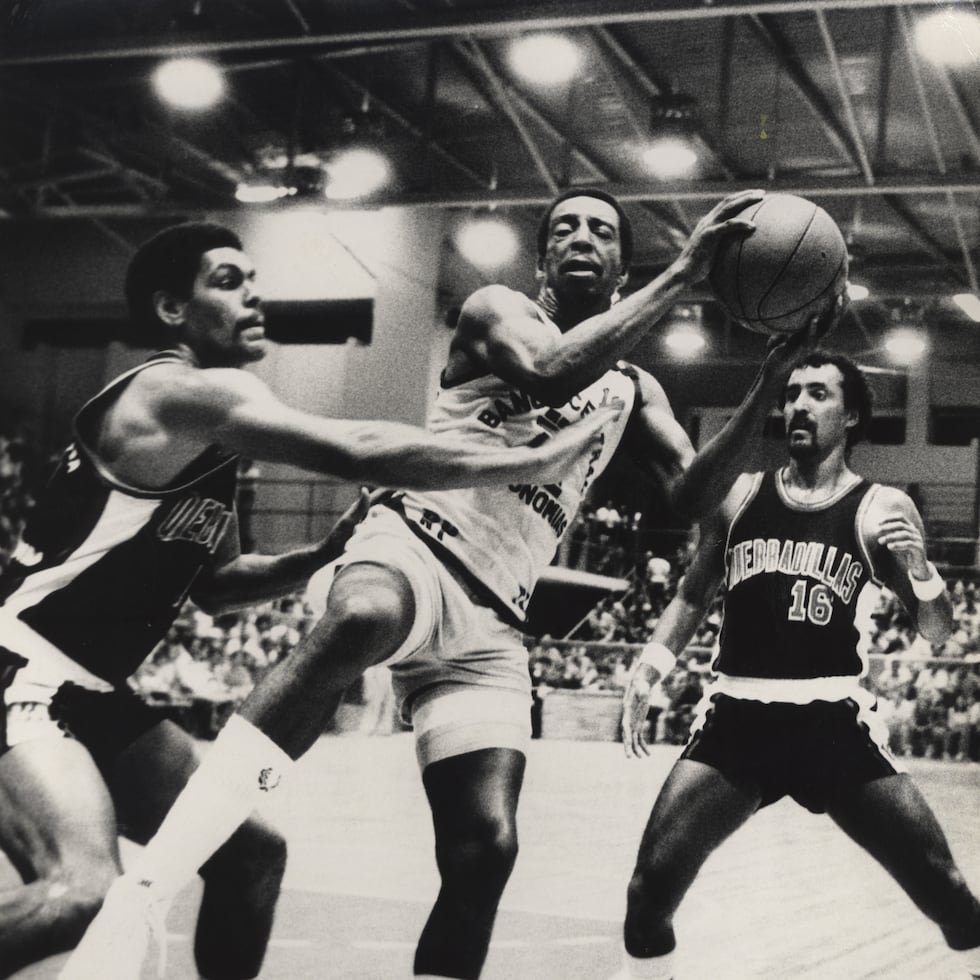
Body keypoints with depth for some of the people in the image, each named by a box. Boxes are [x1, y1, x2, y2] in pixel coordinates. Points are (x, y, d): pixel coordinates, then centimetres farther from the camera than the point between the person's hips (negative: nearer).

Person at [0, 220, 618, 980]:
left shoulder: (211, 433, 14)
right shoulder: (193, 393, -17)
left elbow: (214, 583, 23)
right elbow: (360, 452, -29)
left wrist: (324, 557, 6)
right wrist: (543, 459, -24)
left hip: (89, 689, 10)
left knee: (252, 854, 13)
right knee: (88, 888, -32)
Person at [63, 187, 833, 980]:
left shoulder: (633, 391, 25)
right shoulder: (499, 310, 9)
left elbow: (695, 495, 12)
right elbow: (548, 372, -15)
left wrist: (767, 387, -2)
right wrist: (684, 274, -15)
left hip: (492, 621, 7)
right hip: (415, 541, -6)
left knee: (484, 847, -7)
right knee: (363, 621, -42)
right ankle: (134, 899, -51)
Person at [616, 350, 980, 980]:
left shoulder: (881, 508, 0)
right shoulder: (741, 494, 8)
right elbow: (694, 596, 19)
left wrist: (918, 571, -21)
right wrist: (648, 672, 7)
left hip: (834, 720, -2)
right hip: (737, 716, 2)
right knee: (651, 887, -9)